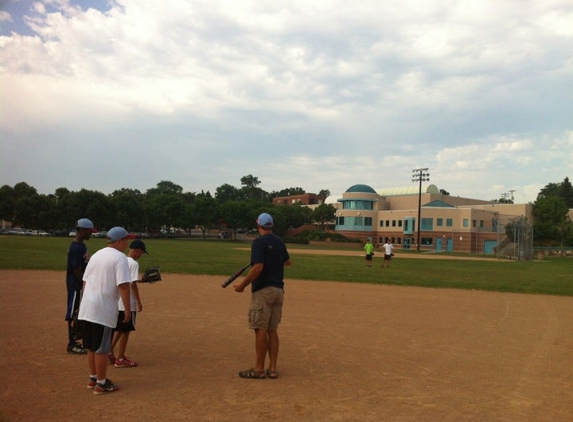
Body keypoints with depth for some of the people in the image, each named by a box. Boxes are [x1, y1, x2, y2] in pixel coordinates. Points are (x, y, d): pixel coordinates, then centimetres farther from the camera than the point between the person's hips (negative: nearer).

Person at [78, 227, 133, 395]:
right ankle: (101, 384, 10)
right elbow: (123, 285, -18)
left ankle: (93, 378, 29)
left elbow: (85, 281, 16)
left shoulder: (96, 255, 14)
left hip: (87, 307, 8)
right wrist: (128, 309, -15)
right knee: (102, 348, 1)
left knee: (91, 345, 17)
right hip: (104, 309, -8)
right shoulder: (120, 257, -10)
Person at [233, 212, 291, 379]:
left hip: (263, 290, -7)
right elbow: (287, 261, 27)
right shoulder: (279, 242, 12)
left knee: (261, 330, -2)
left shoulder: (259, 242, -11)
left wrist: (242, 285, -14)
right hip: (278, 290, 7)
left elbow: (258, 267, -21)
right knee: (272, 330, 10)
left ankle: (259, 369, 2)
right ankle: (272, 369, 12)